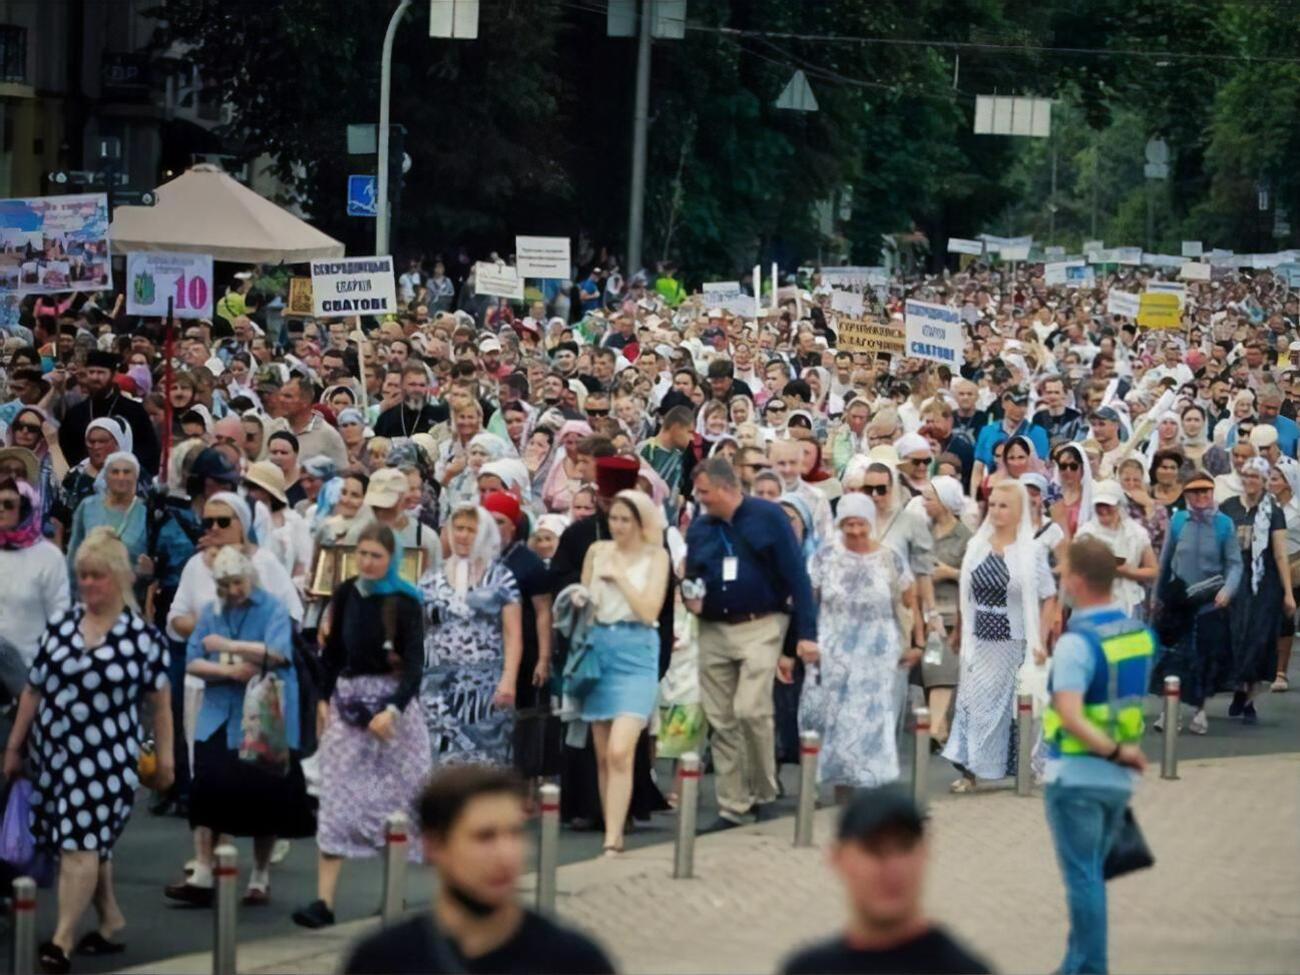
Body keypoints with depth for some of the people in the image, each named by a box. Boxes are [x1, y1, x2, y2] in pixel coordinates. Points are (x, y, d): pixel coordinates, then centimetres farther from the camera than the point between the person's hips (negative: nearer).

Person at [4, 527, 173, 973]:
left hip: (107, 758, -4)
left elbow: (160, 702, 2)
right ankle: (111, 925, 25)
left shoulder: (143, 637, -4)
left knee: (81, 845, -11)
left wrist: (165, 757, 3)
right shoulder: (60, 626, 6)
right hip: (55, 753, 5)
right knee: (90, 845, 12)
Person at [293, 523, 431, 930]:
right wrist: (324, 698, 7)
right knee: (336, 798, -4)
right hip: (349, 703, 3)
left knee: (394, 798, 5)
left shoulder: (405, 603, -8)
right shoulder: (345, 594, 3)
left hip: (393, 702, -3)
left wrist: (393, 710, -25)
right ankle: (324, 901, -6)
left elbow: (415, 663, -14)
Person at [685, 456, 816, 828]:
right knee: (721, 723, 5)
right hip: (714, 631, 5)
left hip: (760, 627, -5)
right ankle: (732, 807, 12)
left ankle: (763, 792, 3)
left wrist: (806, 632, -12)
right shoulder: (699, 528, 8)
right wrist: (690, 598, -5)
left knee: (750, 710, -17)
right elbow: (691, 578, 20)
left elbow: (795, 574, -7)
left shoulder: (767, 517, -6)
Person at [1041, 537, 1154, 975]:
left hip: (1076, 775, -7)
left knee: (1083, 876, 1)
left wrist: (1116, 752, -23)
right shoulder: (1141, 633, 3)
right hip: (1118, 778, 7)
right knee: (1090, 873, 18)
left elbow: (1070, 716, -31)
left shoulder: (1076, 642, -21)